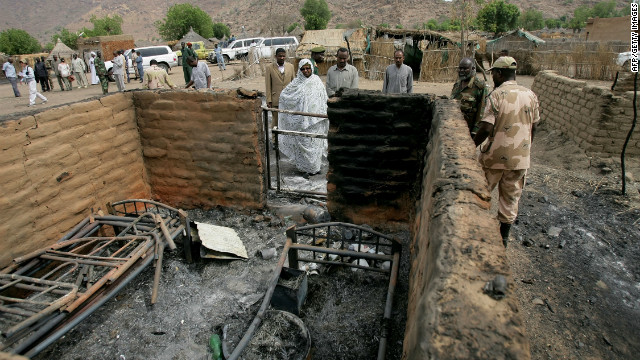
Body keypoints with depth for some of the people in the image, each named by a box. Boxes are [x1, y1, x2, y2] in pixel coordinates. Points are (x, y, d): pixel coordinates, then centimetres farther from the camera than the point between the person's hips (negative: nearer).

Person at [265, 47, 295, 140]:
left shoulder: (291, 66, 5)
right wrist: (269, 100, -5)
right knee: (276, 121, 6)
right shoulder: (270, 68, -1)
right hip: (276, 100, -2)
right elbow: (268, 86, -1)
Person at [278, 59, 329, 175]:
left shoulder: (317, 81, 6)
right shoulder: (296, 83, 2)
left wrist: (324, 113, 2)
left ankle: (314, 167, 17)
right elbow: (283, 94, 8)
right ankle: (305, 167, 12)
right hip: (301, 119, -1)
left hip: (315, 119, 1)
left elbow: (323, 99, 7)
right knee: (302, 142, 1)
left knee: (314, 143, 5)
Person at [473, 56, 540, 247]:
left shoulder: (496, 94, -14)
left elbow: (487, 128, -22)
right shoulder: (530, 95, 2)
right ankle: (504, 236, 27)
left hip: (495, 155, -4)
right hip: (519, 157, 5)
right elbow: (533, 127, 9)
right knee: (511, 197, 15)